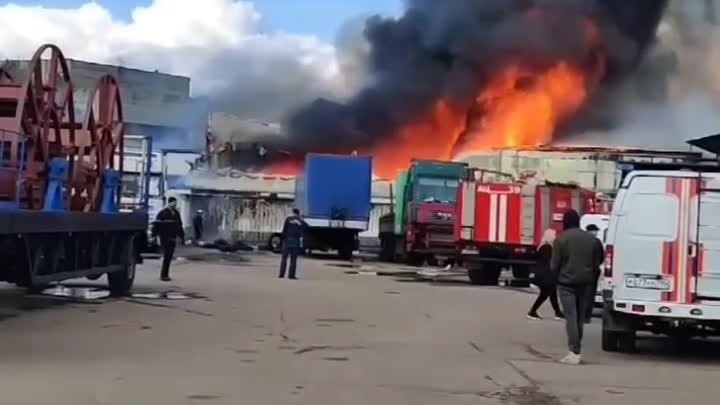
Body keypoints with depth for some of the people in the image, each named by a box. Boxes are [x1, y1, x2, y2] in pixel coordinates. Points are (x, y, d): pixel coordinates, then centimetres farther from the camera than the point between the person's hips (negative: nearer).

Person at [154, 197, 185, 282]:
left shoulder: (176, 213, 14)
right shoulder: (162, 213, -7)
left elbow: (179, 226, 23)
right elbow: (156, 225, -10)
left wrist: (182, 237, 21)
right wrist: (154, 236, -15)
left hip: (173, 238, 6)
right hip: (165, 238, -6)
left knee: (169, 256, 8)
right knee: (167, 255, -10)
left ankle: (165, 274, 15)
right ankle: (163, 275, -5)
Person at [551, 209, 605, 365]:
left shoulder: (561, 239, -10)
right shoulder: (591, 239, 7)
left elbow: (554, 264, -8)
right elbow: (597, 261, 9)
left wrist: (557, 277, 10)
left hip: (567, 283, -5)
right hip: (585, 282, 5)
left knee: (571, 317, -6)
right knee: (580, 317, 15)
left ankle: (575, 352, -13)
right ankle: (577, 349, 21)